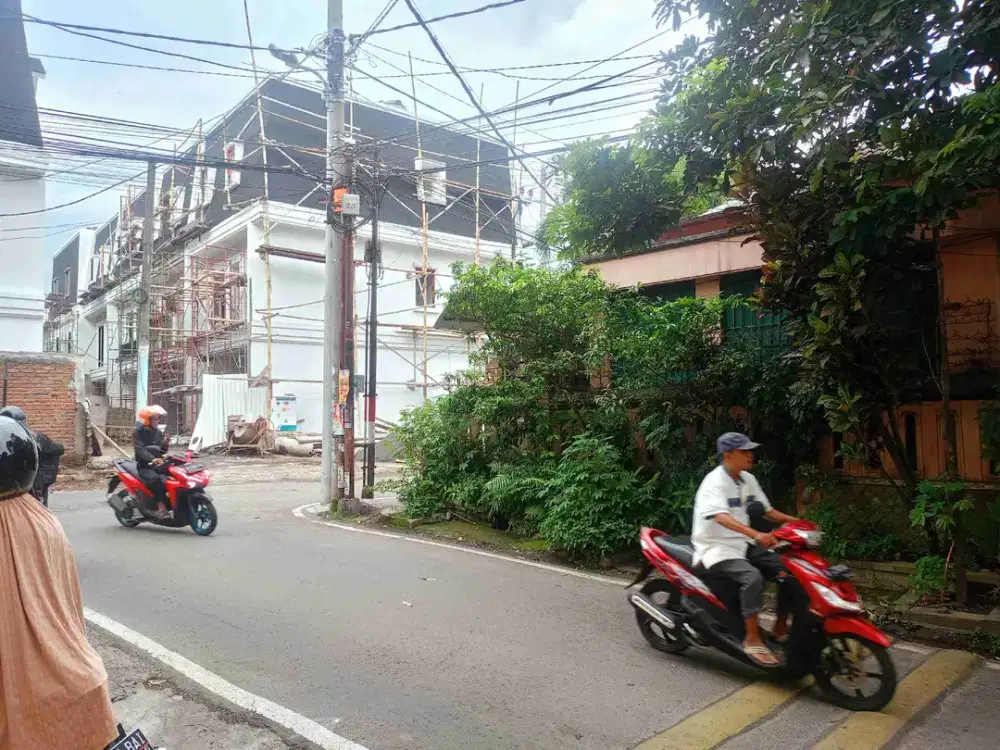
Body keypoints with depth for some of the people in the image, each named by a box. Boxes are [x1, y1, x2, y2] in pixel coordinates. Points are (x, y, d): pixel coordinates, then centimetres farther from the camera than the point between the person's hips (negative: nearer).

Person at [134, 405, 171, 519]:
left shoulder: (158, 433, 15)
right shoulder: (139, 432, -5)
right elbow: (140, 449, -21)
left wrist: (165, 444, -5)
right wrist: (152, 459, -37)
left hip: (158, 465, 6)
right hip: (144, 466, -6)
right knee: (155, 479, -34)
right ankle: (161, 508, -35)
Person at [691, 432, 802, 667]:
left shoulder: (748, 480, 8)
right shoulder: (714, 482, -19)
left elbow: (766, 511, 13)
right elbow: (721, 517, -36)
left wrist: (797, 522, -2)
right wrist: (756, 534, -49)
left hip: (743, 545, 8)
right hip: (717, 548, -8)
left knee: (789, 570, -4)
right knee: (753, 577, -31)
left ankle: (780, 628, 10)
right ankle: (752, 640, -20)